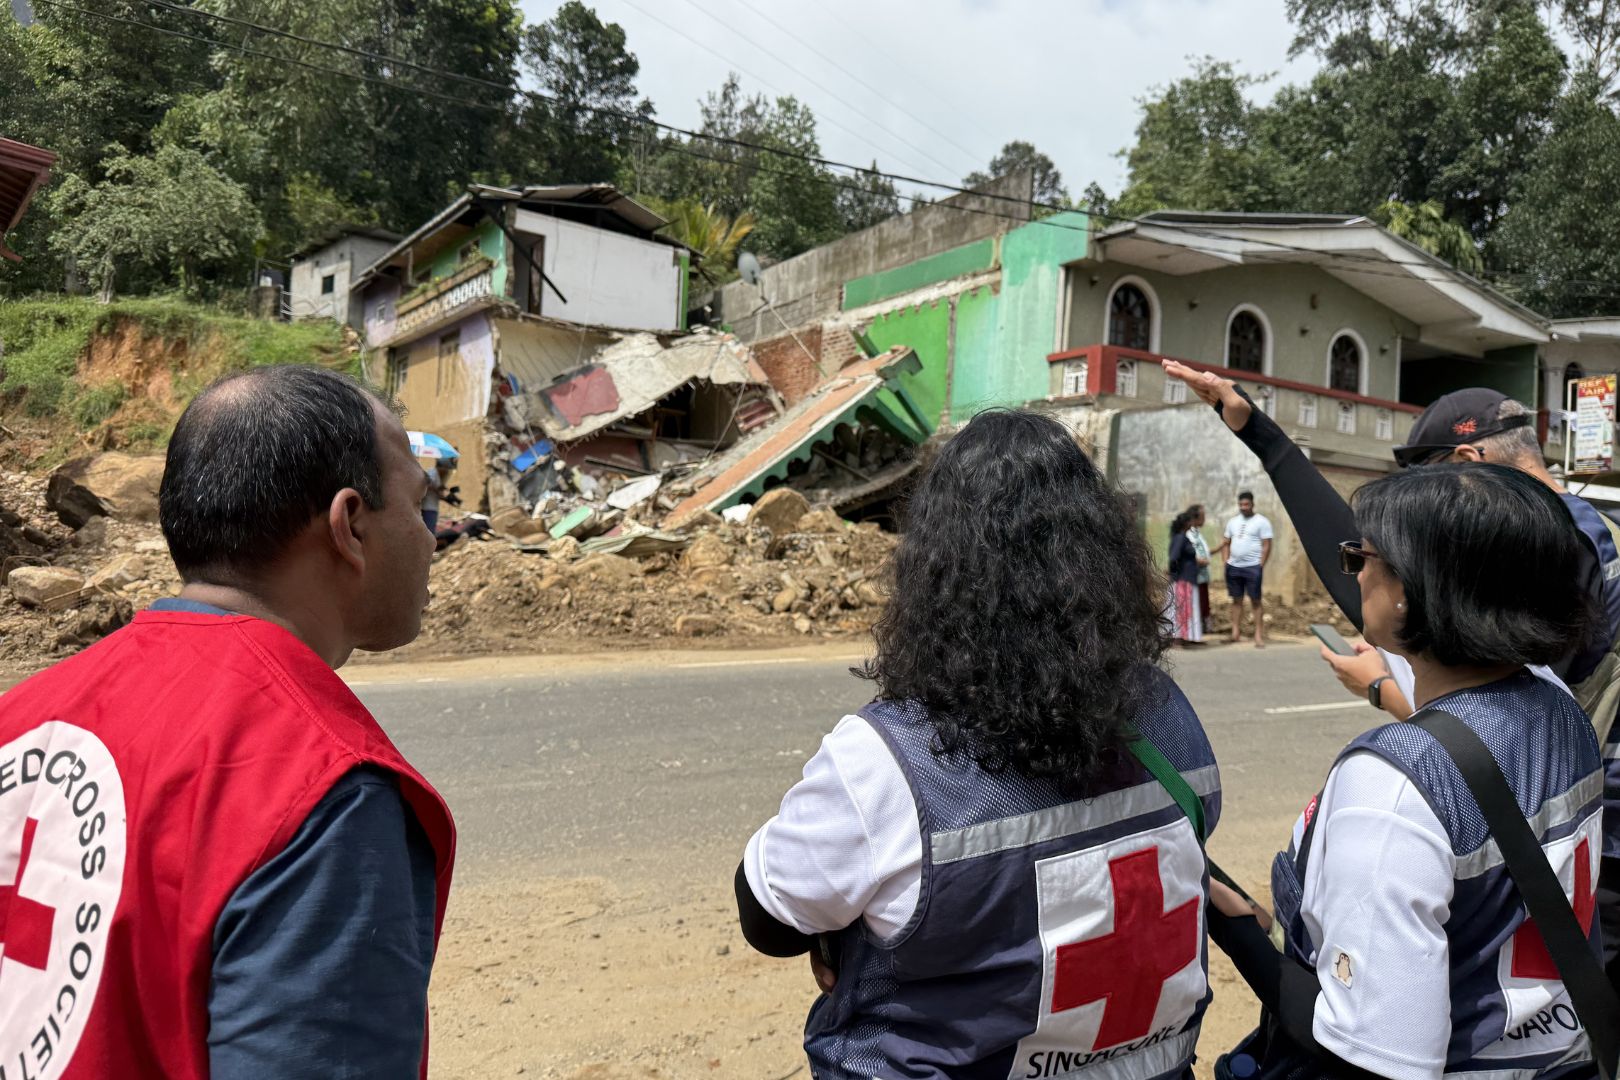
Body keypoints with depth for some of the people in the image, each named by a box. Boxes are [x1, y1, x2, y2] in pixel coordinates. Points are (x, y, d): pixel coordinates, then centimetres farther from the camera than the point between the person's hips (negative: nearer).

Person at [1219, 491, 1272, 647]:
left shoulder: (1261, 521, -4)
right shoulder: (1233, 522, 13)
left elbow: (1266, 546, -7)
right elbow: (1226, 543, 18)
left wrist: (1261, 566, -12)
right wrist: (1226, 561, 7)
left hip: (1253, 567, -5)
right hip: (1233, 567, 5)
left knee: (1255, 600, -2)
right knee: (1236, 600, 8)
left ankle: (1259, 634, -1)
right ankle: (1236, 632, 12)